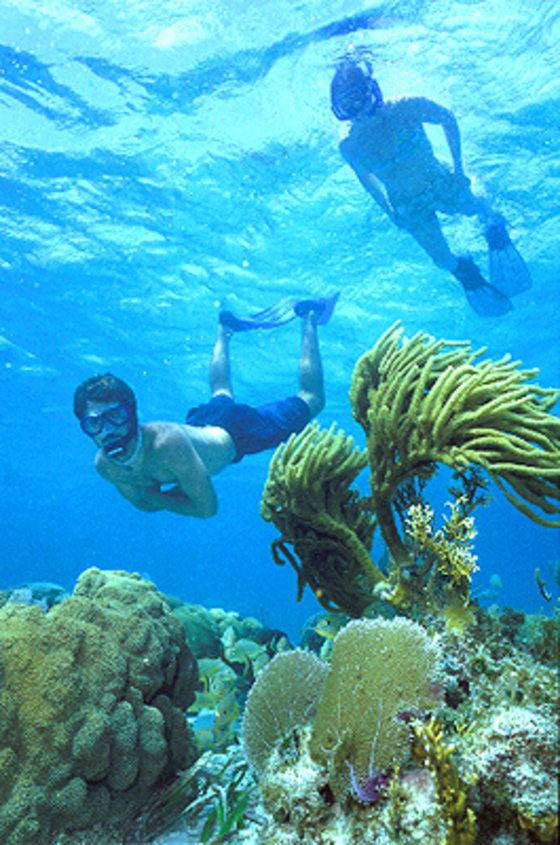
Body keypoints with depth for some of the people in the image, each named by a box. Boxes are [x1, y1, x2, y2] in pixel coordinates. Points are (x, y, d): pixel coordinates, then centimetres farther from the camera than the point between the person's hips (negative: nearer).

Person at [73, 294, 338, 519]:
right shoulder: (104, 466, -24)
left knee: (311, 399, 17)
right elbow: (144, 503, -3)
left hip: (235, 430, -5)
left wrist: (154, 495, -29)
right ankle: (224, 329, 57)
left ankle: (308, 316, 33)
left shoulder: (167, 444, -46)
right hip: (200, 423, 5)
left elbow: (207, 507, -37)